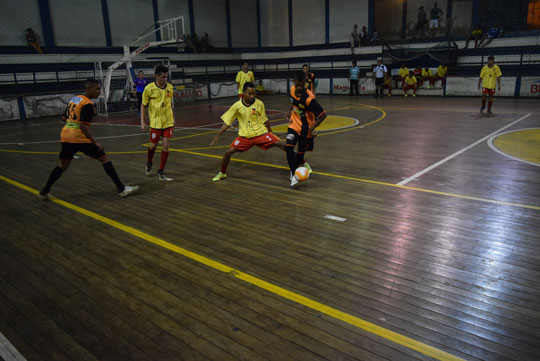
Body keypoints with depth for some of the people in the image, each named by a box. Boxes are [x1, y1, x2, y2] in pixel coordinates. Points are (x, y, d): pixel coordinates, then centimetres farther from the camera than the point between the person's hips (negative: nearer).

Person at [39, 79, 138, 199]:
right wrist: (95, 142, -22)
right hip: (80, 138, -8)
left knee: (63, 165, 22)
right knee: (104, 158, -1)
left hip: (65, 136, 8)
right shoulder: (88, 104, -11)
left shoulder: (74, 99, 15)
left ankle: (45, 191, 24)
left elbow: (65, 118, 21)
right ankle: (121, 189, -4)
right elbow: (83, 125, -20)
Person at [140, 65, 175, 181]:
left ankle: (161, 173, 7)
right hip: (155, 122, -2)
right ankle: (149, 164, 39)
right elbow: (143, 105, -1)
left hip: (168, 122, 3)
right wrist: (142, 122, -7)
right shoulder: (149, 88, -8)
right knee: (153, 145, 7)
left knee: (165, 146, -2)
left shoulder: (170, 87, 2)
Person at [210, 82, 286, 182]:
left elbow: (264, 120, 7)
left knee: (280, 144, -15)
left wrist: (270, 132, 16)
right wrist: (217, 136, -4)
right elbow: (227, 122, -1)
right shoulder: (237, 105, -7)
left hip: (260, 133, -1)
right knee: (228, 152, -9)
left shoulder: (259, 104, -8)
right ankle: (222, 173, 18)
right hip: (244, 135, 1)